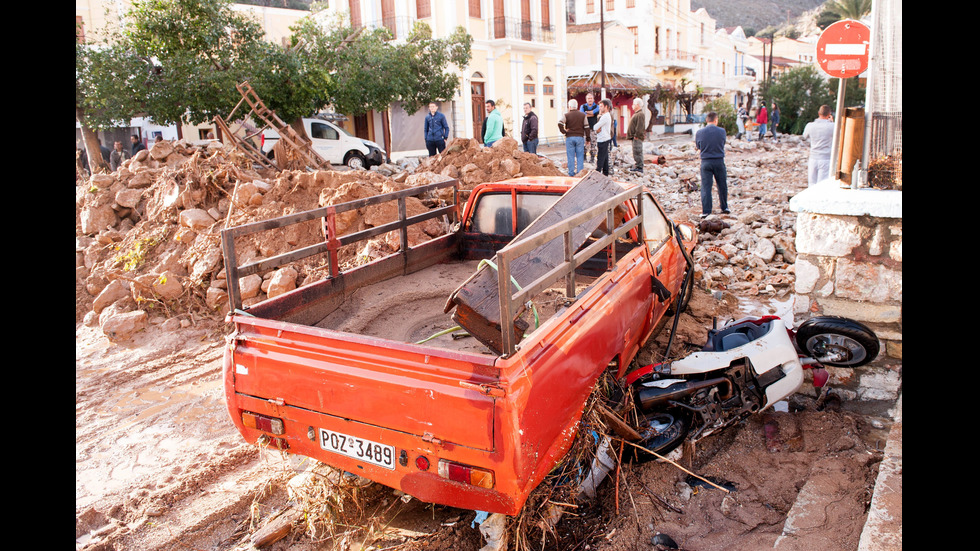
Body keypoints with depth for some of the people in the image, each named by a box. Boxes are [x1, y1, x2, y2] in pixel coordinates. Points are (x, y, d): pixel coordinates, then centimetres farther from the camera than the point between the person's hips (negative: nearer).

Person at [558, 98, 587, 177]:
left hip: (569, 137, -1)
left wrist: (564, 131, -3)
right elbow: (586, 127, 4)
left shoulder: (566, 115, -1)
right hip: (580, 137, 1)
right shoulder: (583, 115, 6)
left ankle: (571, 174, 3)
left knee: (571, 156, 3)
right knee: (580, 156, 5)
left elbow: (560, 123, -17)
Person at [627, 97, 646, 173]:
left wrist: (636, 135, -21)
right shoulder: (636, 114, 19)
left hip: (637, 138, -11)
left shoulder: (640, 114, -15)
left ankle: (639, 167, -8)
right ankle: (638, 166, 18)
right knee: (636, 152, 13)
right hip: (635, 137, 11)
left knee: (637, 152, -10)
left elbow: (640, 127, -21)